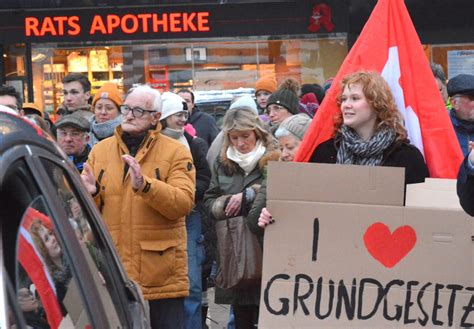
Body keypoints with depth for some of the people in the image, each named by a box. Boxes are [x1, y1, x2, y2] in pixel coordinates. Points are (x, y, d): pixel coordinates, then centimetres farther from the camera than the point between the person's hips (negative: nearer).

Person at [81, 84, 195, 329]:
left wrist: (145, 186, -28)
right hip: (110, 271, 3)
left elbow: (184, 203, -14)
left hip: (161, 275, -3)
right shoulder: (100, 150, 11)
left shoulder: (176, 152, 0)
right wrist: (90, 193, -13)